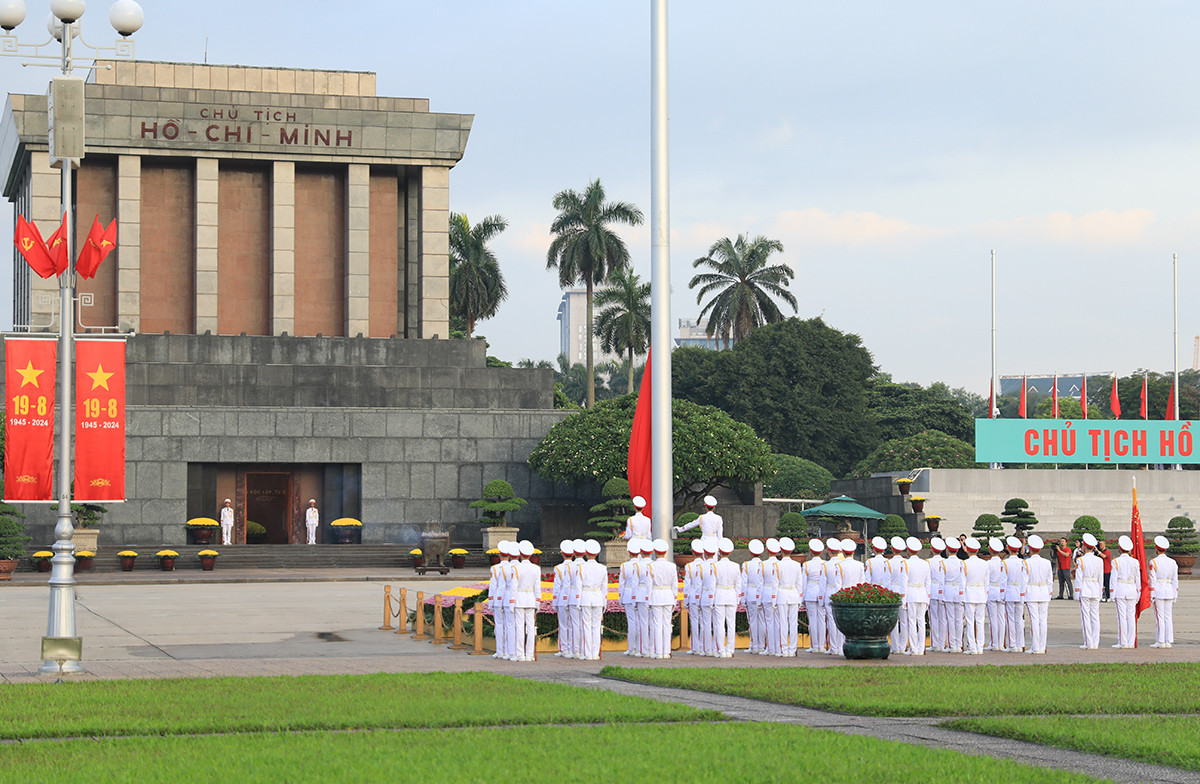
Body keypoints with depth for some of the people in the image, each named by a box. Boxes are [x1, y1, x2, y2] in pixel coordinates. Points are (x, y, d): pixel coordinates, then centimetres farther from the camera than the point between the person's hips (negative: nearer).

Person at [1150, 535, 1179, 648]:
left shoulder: (1153, 562, -8)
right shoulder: (1173, 562, 5)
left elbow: (1152, 580, -9)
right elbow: (1175, 580, 7)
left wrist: (1151, 595, -5)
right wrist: (1175, 595, 13)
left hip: (1158, 592, -4)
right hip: (1169, 592, 4)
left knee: (1160, 617, -2)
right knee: (1168, 617, 7)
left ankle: (1160, 642, -2)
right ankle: (1168, 642, 7)